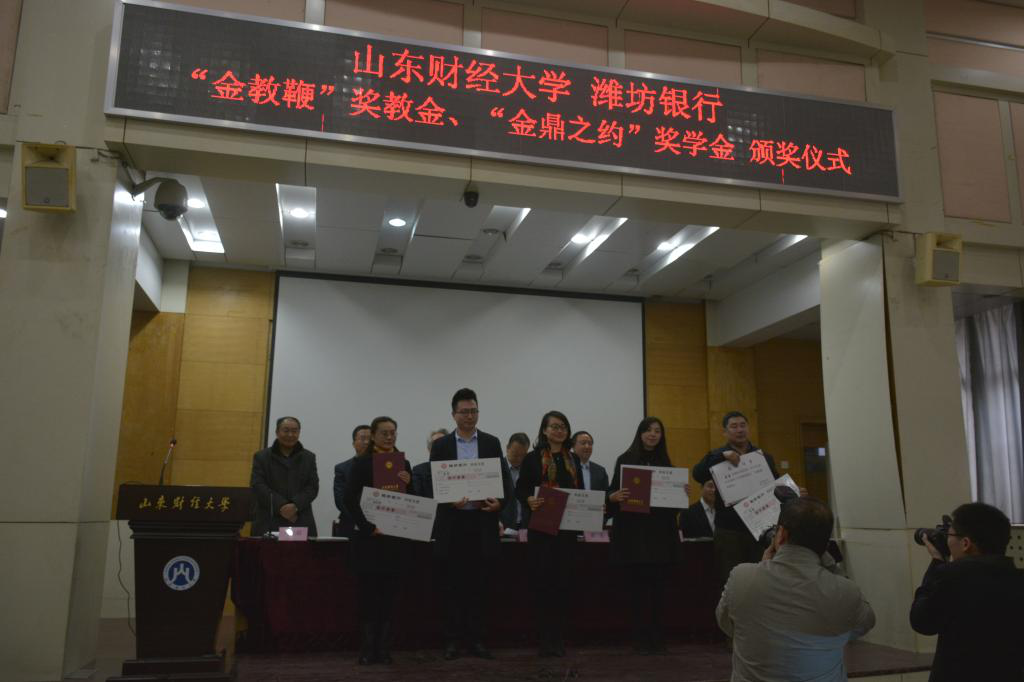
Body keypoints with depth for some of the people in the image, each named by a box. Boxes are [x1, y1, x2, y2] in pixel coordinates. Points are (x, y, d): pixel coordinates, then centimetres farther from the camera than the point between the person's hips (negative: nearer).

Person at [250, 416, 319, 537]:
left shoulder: (309, 458, 13)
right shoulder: (261, 457, 8)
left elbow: (313, 487, 6)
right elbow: (258, 486, -2)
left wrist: (296, 505, -12)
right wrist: (280, 506, -13)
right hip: (269, 523, -1)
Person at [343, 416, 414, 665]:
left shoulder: (403, 463, 11)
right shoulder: (362, 462, -1)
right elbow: (350, 499, -8)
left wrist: (409, 483, -9)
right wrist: (368, 527, -16)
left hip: (396, 537, 3)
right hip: (370, 537, -3)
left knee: (389, 594, 7)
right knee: (368, 593, 1)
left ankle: (384, 648, 15)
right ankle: (367, 650, 9)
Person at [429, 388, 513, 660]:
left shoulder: (492, 443, 7)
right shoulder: (441, 445, 4)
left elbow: (504, 479, 3)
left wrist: (500, 502, -16)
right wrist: (450, 500, -19)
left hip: (482, 522, 1)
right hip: (452, 523, -1)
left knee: (478, 584, 6)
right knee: (452, 584, 6)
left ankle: (475, 638, 16)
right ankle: (453, 639, 15)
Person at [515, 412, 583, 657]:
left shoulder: (573, 460, 14)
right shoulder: (533, 458, 1)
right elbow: (520, 490, -3)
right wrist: (529, 500, -23)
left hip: (568, 526, 4)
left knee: (563, 580, 4)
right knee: (543, 579, -2)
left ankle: (558, 637, 13)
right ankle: (545, 638, 6)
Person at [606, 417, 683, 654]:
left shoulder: (665, 463, 11)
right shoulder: (625, 460, 1)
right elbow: (612, 493, -1)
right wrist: (615, 496, -22)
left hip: (660, 533, 3)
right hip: (632, 531, -3)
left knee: (658, 585, 3)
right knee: (637, 585, -1)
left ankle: (657, 637, 12)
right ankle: (641, 637, 7)